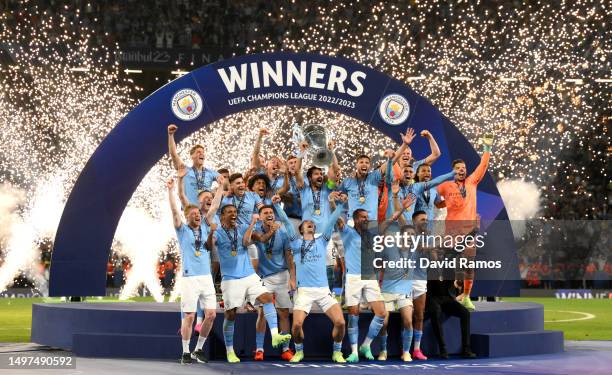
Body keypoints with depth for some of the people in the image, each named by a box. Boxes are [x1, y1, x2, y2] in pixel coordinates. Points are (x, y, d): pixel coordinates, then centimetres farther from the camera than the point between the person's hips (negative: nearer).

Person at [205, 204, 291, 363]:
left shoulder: (243, 228, 9)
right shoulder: (218, 233, 0)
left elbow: (246, 242, -10)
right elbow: (209, 247, -20)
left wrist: (252, 223, -14)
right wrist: (211, 233, -39)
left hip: (249, 275, 3)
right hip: (230, 279, -3)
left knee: (267, 297, -18)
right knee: (230, 314, -1)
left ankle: (275, 335, -25)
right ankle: (229, 351, 12)